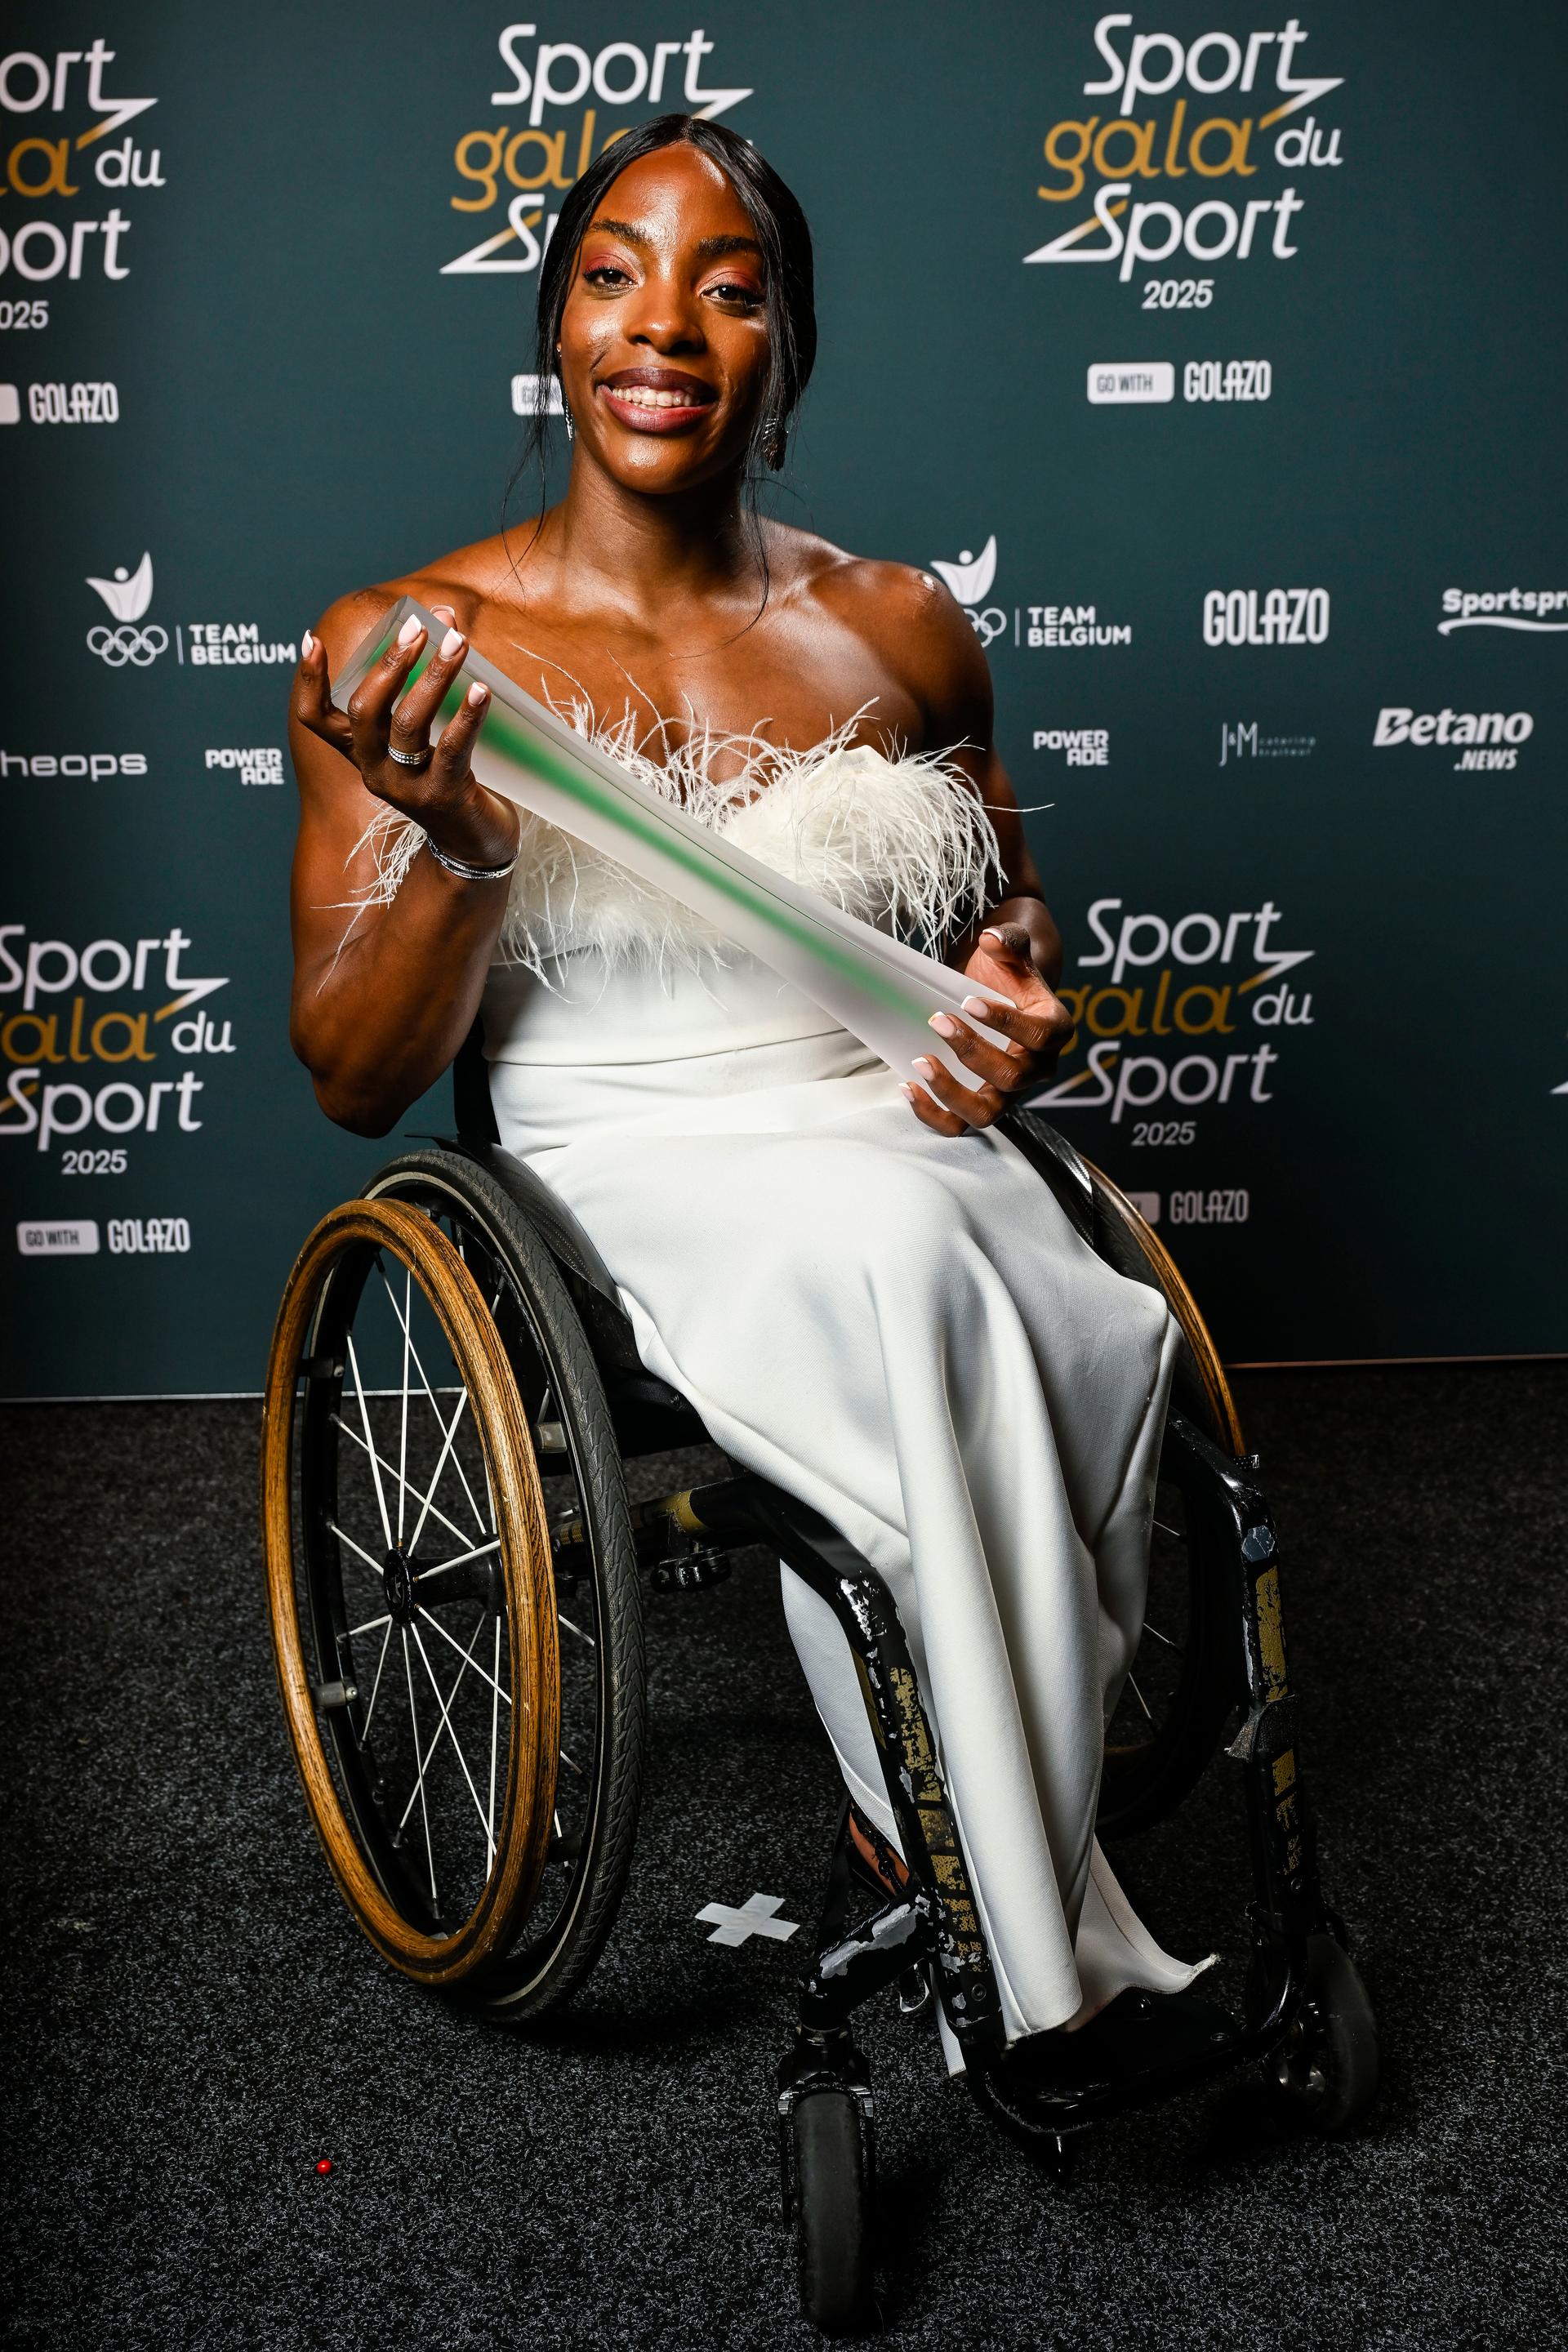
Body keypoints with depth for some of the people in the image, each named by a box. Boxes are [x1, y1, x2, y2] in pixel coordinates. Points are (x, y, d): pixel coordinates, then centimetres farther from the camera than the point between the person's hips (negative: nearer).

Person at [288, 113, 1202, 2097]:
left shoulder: (898, 631, 9)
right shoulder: (399, 651, 0)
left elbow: (1010, 921, 24)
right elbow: (353, 1080, 0)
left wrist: (1020, 1014, 0)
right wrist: (458, 845, -17)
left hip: (900, 1143, 3)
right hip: (625, 1174, -3)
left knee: (1097, 1343, -31)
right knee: (896, 1262, -35)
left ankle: (928, 1812, -7)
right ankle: (1037, 1930, -19)